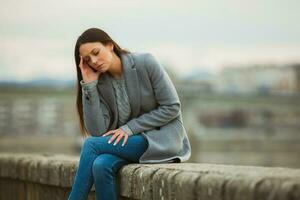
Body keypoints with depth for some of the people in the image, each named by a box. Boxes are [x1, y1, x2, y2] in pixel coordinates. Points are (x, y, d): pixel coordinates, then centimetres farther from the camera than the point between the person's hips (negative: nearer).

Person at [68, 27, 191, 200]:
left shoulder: (145, 63, -11)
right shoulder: (100, 84, 1)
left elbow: (172, 107, -11)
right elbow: (97, 132, -10)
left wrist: (130, 128, -15)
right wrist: (89, 86, -12)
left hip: (163, 137, -4)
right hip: (132, 141, 4)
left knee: (92, 145, -22)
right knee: (101, 165, -29)